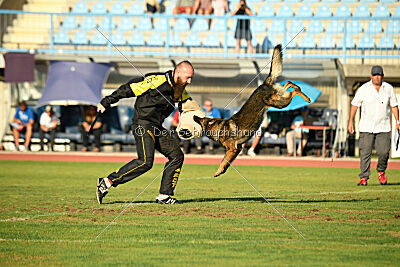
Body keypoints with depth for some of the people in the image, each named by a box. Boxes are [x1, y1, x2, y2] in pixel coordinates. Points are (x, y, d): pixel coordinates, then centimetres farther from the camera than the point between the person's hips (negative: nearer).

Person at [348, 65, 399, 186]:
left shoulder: (389, 88, 6)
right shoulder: (364, 89, -1)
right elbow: (355, 105, 2)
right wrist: (350, 122, -3)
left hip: (383, 128, 1)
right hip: (366, 127, -1)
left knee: (384, 152, -6)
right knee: (365, 152, -7)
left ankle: (381, 171, 21)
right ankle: (364, 177, -1)